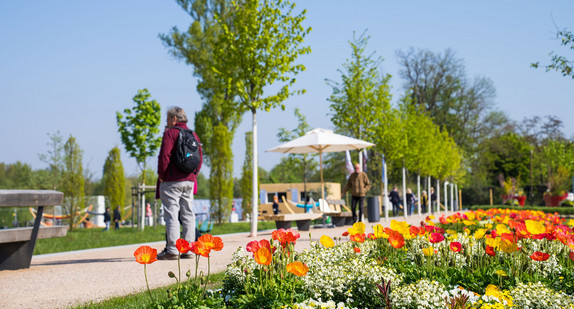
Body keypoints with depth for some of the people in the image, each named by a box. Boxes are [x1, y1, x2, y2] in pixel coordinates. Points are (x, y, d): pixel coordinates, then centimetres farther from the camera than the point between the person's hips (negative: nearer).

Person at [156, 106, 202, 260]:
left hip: (171, 181, -7)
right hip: (189, 181, 7)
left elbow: (164, 155, -15)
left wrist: (161, 175, -6)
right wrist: (193, 175, 16)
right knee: (188, 215, 8)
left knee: (171, 215, -6)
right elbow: (199, 159, 15)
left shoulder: (170, 133, -6)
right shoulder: (193, 135, 15)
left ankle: (172, 250, -9)